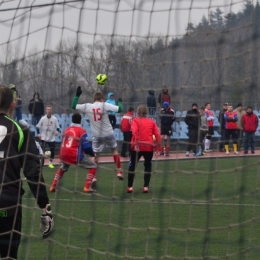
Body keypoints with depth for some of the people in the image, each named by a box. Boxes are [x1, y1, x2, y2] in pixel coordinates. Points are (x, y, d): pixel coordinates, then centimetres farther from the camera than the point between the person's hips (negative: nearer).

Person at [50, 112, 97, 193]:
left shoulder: (66, 130, 14)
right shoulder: (81, 131, -5)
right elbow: (86, 147, -8)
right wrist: (93, 154, 8)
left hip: (63, 155, 6)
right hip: (75, 156, -6)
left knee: (63, 168, 38)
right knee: (93, 166, 8)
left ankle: (53, 187, 27)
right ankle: (87, 187, -5)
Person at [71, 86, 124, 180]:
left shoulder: (87, 106, -5)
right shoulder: (105, 105, -12)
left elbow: (73, 106, 5)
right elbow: (119, 109, -13)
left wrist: (77, 95, 14)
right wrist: (119, 102, 8)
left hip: (97, 135, 1)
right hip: (108, 133, -1)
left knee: (95, 156, 8)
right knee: (114, 150, 21)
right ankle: (119, 172, 21)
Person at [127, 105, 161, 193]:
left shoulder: (135, 120, 4)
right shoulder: (152, 122, 13)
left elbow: (135, 131, -15)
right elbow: (157, 135, 5)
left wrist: (136, 144, -22)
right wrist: (157, 148, 7)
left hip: (137, 147, -2)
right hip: (149, 147, 2)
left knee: (132, 166, 11)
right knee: (148, 166, 18)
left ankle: (130, 187, 6)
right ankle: (146, 186, 9)